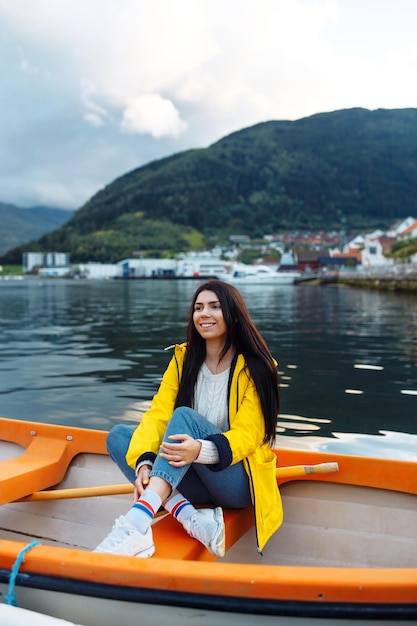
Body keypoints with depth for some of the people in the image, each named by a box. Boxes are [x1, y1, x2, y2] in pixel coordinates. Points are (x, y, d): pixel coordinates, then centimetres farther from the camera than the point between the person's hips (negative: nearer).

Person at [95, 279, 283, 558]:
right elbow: (158, 414, -8)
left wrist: (202, 450, -38)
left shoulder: (254, 367, -10)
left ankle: (137, 523, -48)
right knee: (118, 436, -12)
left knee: (185, 416, -29)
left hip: (238, 483, -5)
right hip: (195, 481, 5)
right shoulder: (183, 358, 2)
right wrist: (144, 462, -27)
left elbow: (247, 434, -18)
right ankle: (190, 517, -30)